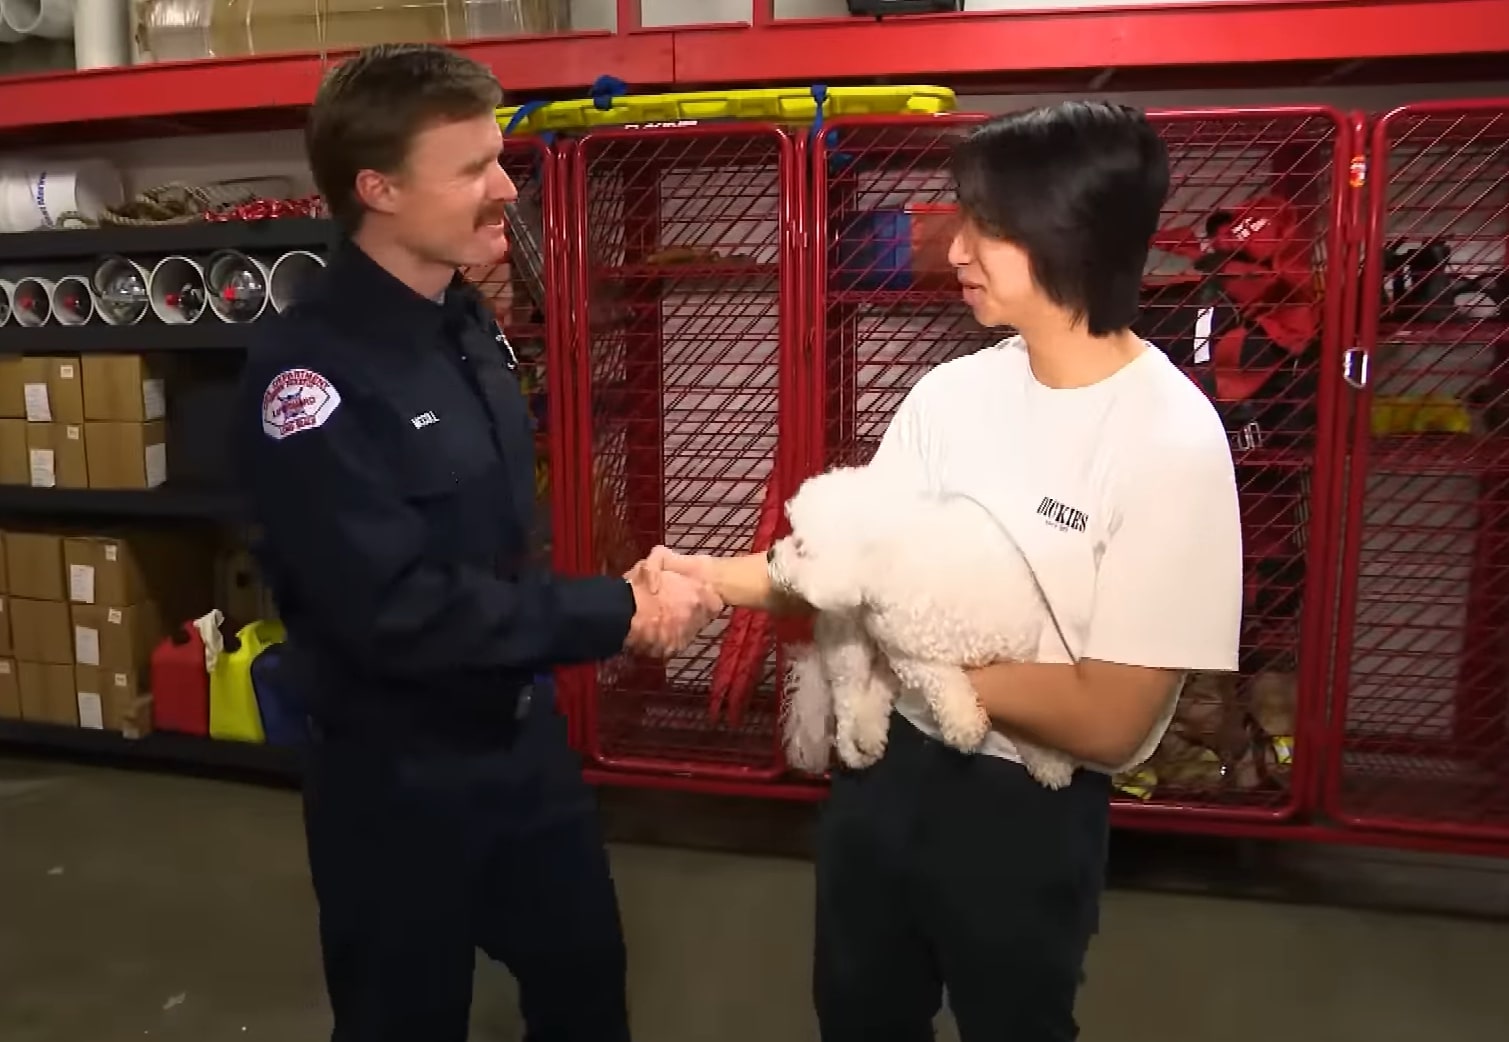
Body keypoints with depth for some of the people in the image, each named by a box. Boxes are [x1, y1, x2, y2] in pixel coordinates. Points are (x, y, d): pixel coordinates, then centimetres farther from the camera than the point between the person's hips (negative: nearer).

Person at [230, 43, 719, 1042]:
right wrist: (615, 613, -23)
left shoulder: (469, 323, 1)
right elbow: (399, 610, -28)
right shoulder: (307, 368, -23)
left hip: (526, 733, 7)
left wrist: (611, 591, 0)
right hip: (398, 773, -7)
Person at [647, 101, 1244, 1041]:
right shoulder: (953, 392, -5)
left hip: (1029, 813, -5)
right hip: (888, 763, 5)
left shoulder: (1172, 444, -22)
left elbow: (1108, 722, -22)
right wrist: (714, 579, -16)